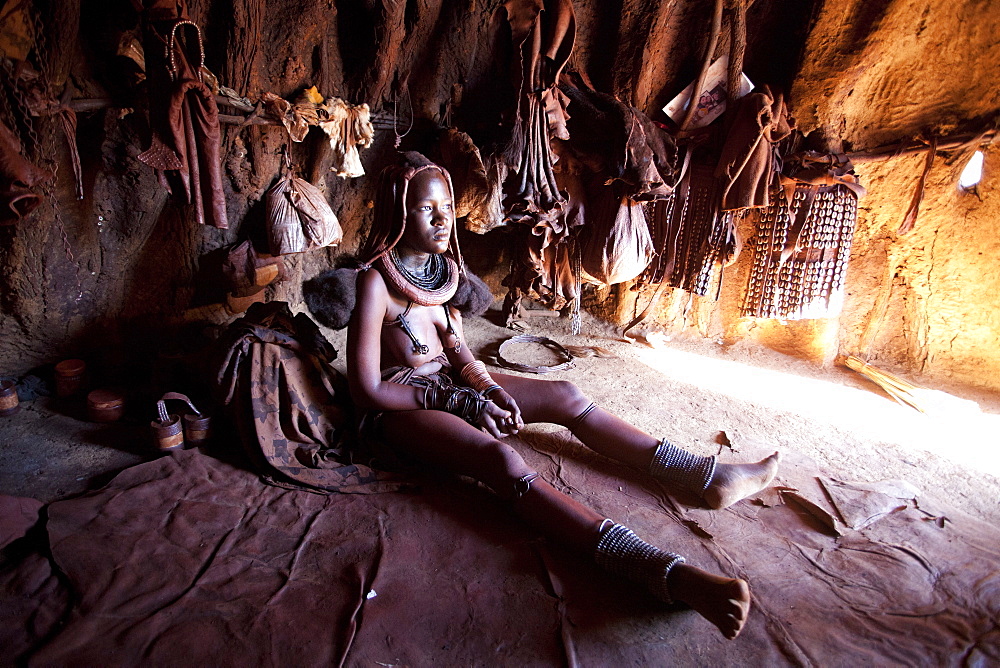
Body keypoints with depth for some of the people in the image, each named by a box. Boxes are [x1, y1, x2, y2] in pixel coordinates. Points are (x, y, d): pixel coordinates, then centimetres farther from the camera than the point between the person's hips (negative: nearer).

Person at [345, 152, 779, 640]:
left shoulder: (439, 266, 5)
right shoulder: (376, 282, -17)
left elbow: (453, 345, 9)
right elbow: (367, 390, -18)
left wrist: (487, 386, -12)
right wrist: (466, 404, -19)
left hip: (448, 379, 7)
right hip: (401, 403, -7)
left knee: (567, 397, -10)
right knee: (499, 457, -36)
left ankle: (709, 478, -8)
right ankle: (670, 575, -49)